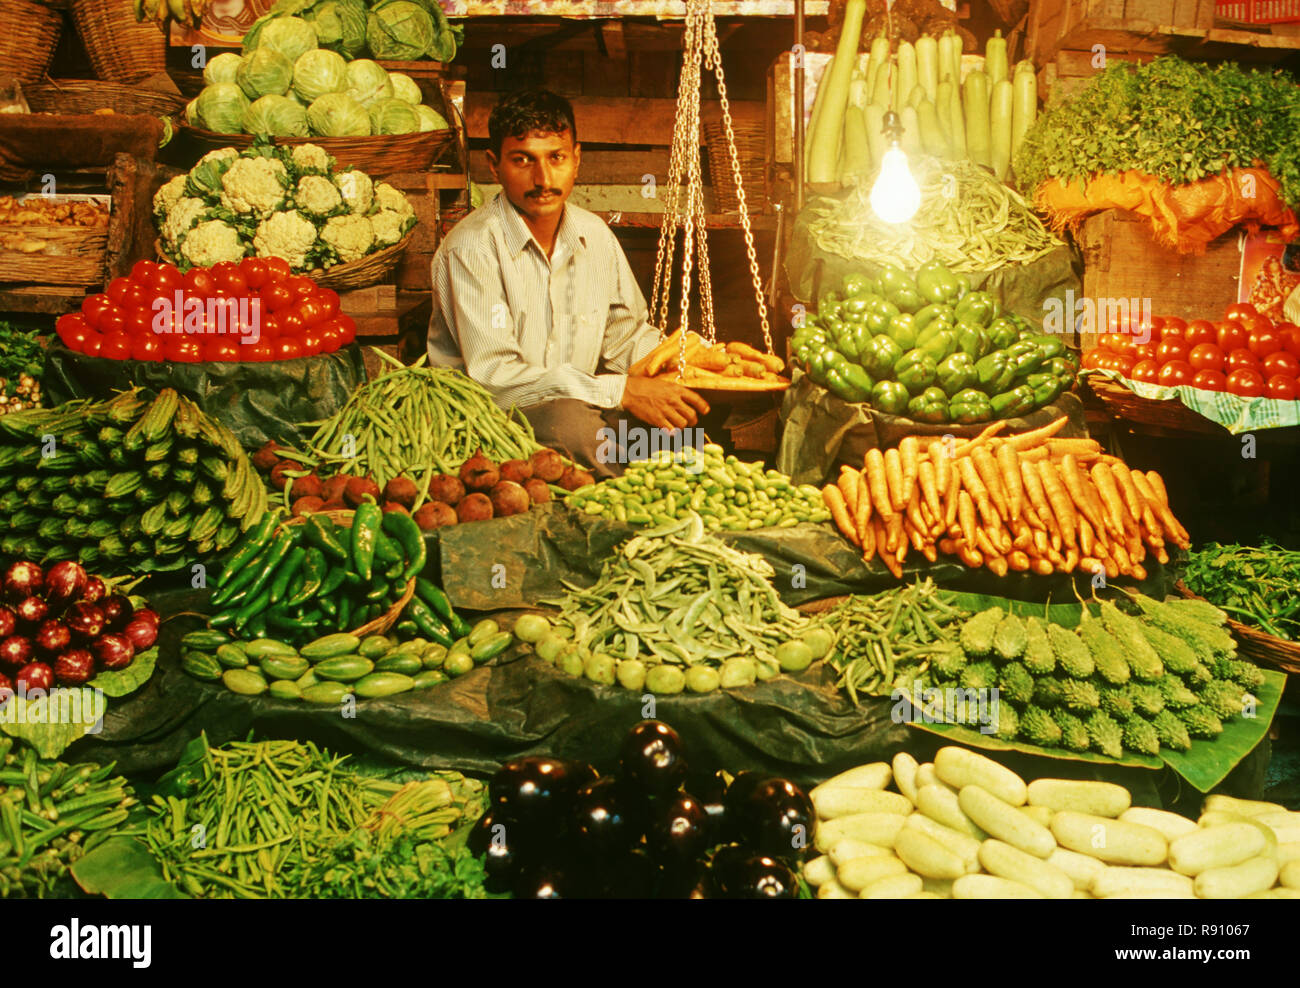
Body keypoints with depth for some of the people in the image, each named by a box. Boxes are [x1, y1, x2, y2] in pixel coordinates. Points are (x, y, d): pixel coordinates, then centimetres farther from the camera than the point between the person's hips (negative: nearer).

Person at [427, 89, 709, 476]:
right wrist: (620, 391, -26)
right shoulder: (472, 247, -16)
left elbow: (628, 336, 19)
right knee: (570, 420, -35)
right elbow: (492, 376, -24)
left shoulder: (594, 235, 7)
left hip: (578, 405, 6)